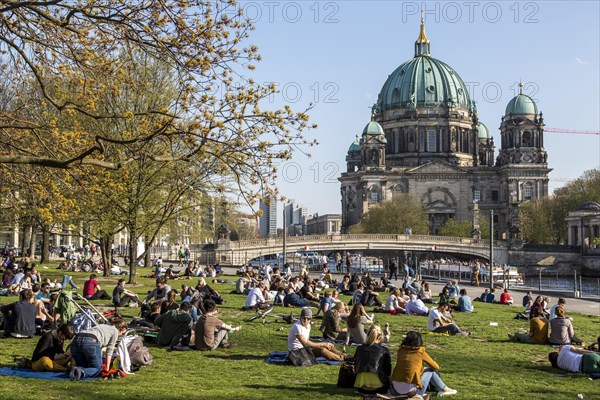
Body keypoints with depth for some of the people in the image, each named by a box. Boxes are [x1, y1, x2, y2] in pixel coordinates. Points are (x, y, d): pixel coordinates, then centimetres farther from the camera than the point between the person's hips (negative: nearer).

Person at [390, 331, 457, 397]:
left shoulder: (401, 350, 7)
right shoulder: (420, 351, -2)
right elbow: (436, 367, 11)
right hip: (412, 391, -5)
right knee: (430, 371, 17)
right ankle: (444, 389, 30)